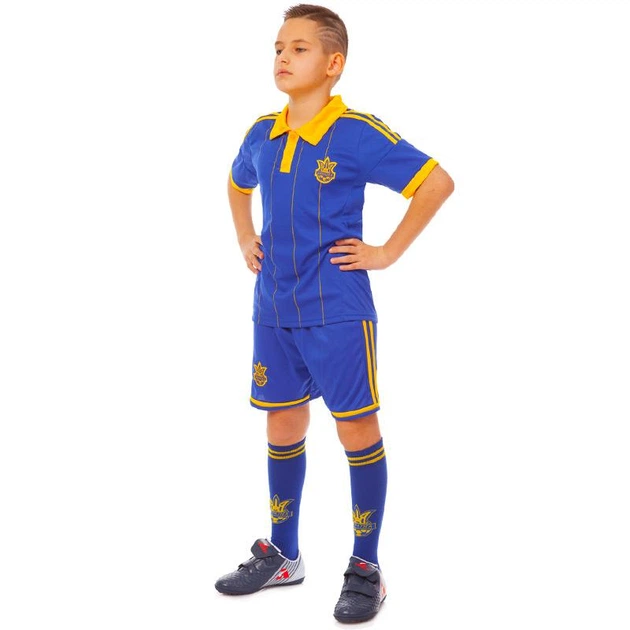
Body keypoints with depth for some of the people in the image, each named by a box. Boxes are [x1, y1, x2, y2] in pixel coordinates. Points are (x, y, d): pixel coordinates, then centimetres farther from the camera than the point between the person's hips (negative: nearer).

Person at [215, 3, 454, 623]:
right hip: (274, 311, 6)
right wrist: (245, 241, 15)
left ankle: (365, 568, 17)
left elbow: (437, 182, -12)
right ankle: (282, 555, 31)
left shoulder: (358, 134, -12)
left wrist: (387, 252, -11)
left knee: (357, 431, 3)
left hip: (338, 312, -6)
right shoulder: (262, 134, 6)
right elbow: (238, 184, 28)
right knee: (282, 427, 14)